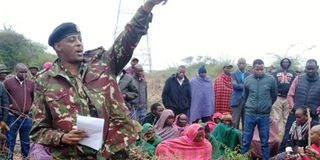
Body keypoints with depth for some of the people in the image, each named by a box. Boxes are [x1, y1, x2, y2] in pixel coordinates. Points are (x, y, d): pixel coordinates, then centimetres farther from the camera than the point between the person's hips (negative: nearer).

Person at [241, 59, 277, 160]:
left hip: (264, 115, -1)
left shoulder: (271, 80, -5)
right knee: (246, 140, 7)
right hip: (249, 114, 1)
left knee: (264, 141, 9)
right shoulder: (247, 80, 0)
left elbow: (274, 96, 8)